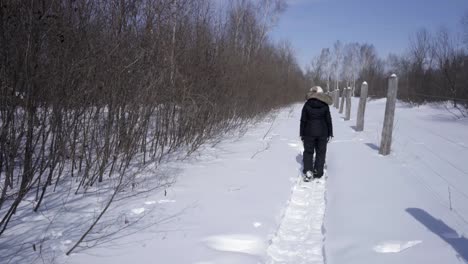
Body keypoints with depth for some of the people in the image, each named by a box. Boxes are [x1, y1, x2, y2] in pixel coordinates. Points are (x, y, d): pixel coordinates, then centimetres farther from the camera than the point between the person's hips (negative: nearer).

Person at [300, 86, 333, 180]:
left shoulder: (307, 105, -6)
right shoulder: (325, 105, -3)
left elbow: (303, 120, -4)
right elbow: (328, 120, 0)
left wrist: (302, 134, 3)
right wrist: (329, 133, 9)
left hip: (309, 132, -1)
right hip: (322, 133, 1)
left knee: (308, 151, 9)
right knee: (320, 152, 12)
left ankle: (308, 170, -6)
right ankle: (318, 172, 13)